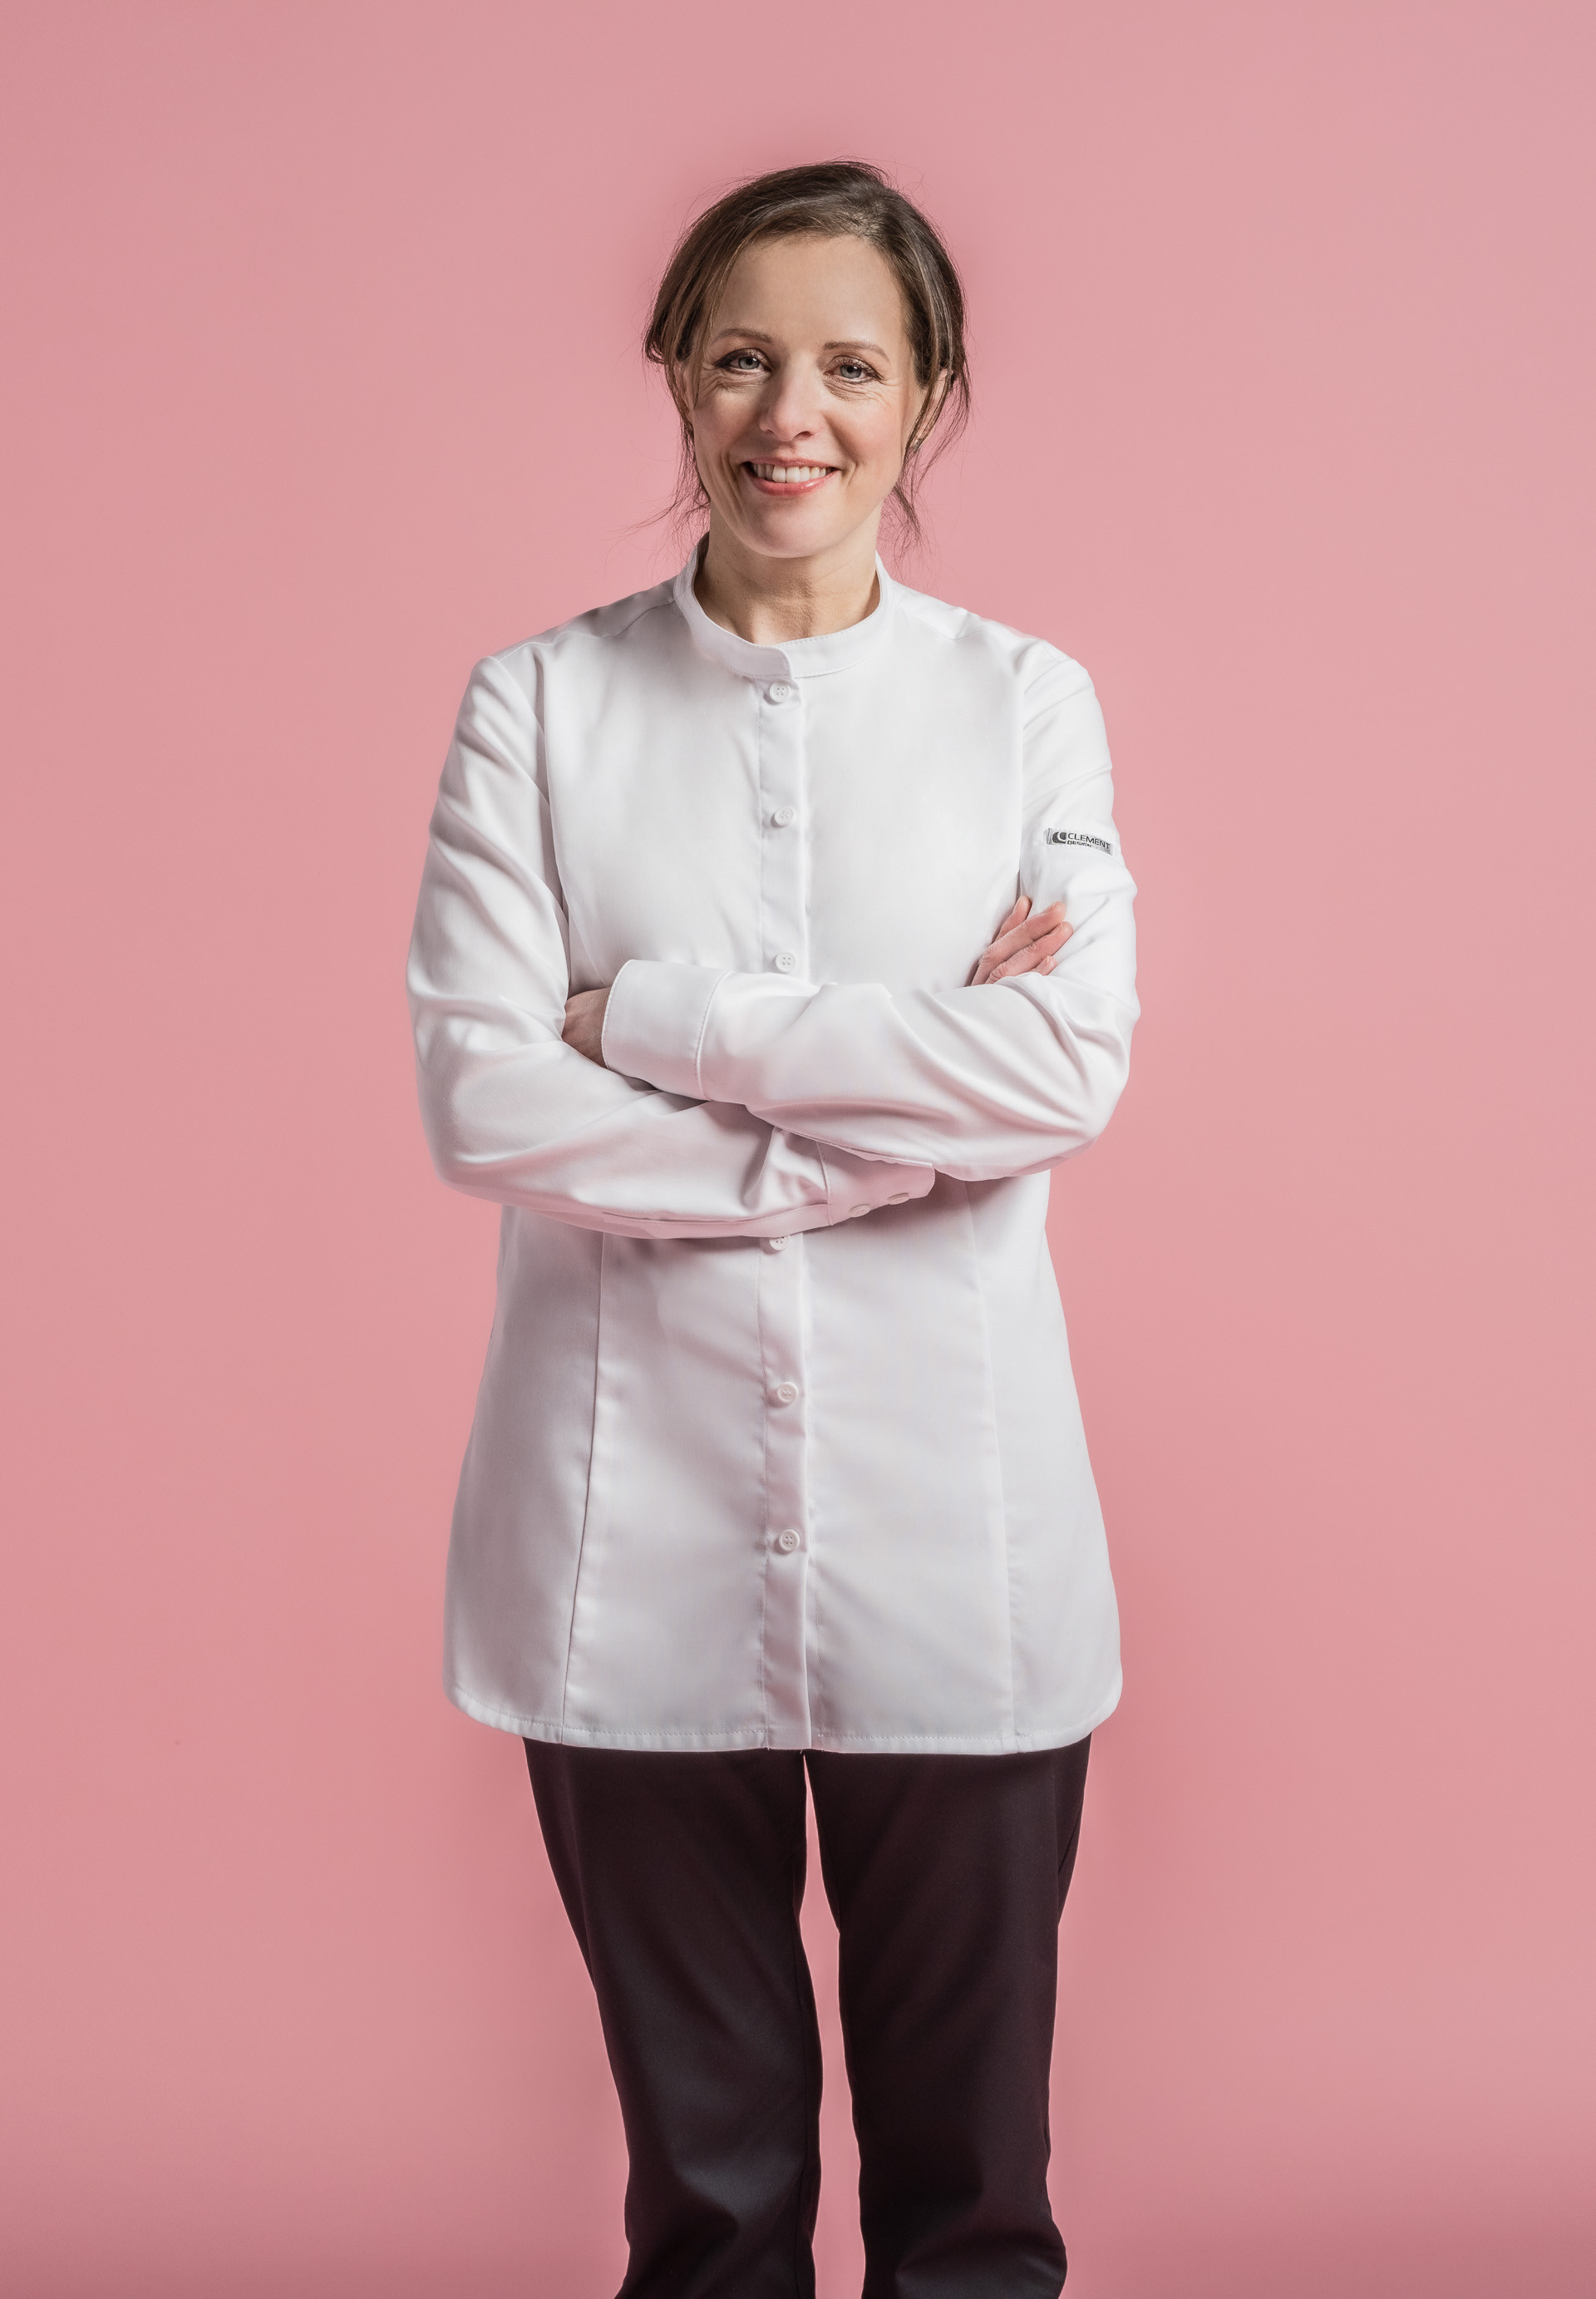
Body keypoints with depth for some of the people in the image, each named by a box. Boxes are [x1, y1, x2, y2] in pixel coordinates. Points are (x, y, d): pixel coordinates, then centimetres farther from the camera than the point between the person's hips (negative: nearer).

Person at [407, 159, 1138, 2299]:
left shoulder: (1028, 703, 4)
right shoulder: (538, 704, 3)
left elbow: (1076, 1066, -10)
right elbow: (481, 1099, -9)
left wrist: (659, 1018, -12)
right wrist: (916, 1101, -11)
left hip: (948, 1516, 0)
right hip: (633, 1517, 0)